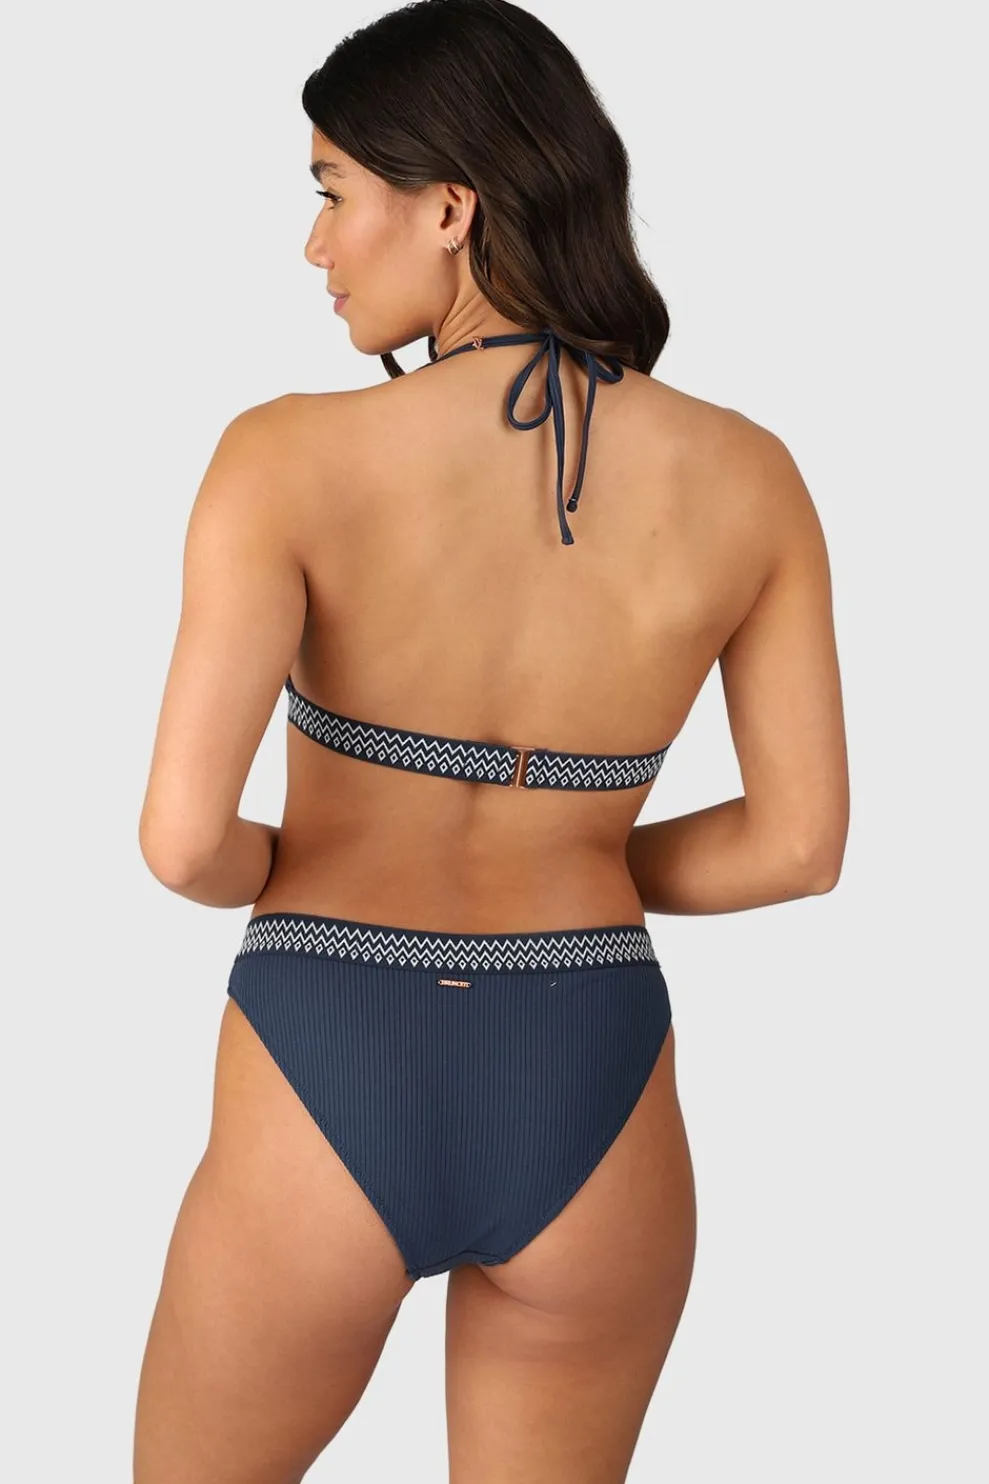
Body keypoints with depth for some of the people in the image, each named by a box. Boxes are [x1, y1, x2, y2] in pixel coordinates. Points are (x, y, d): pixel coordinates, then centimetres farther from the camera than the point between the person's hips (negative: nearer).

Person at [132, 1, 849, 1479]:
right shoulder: (745, 476, -7)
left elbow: (184, 836, -22)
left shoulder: (294, 457, -17)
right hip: (592, 1101, 3)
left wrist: (275, 872, 2)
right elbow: (800, 842, -1)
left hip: (328, 1096, -2)